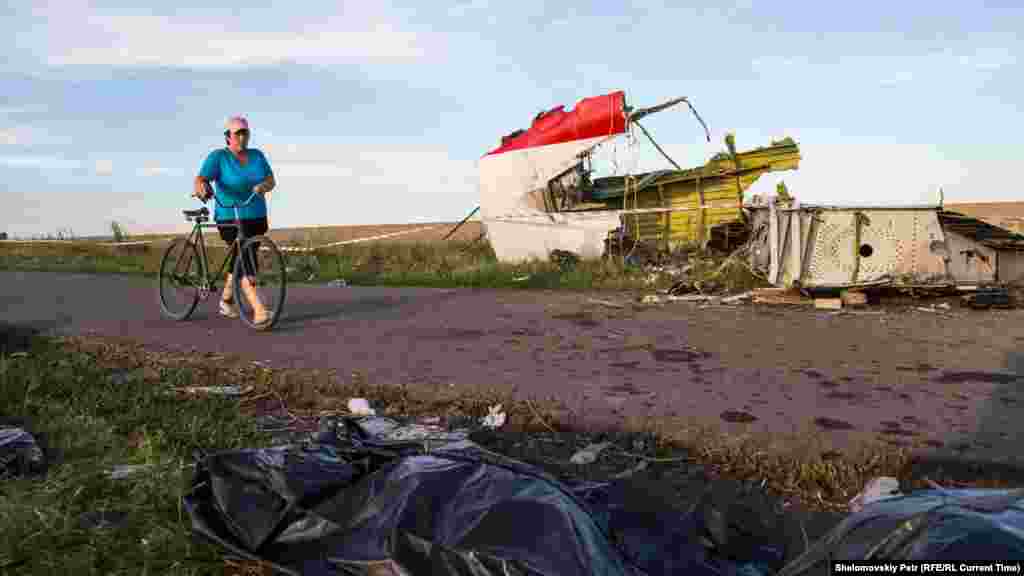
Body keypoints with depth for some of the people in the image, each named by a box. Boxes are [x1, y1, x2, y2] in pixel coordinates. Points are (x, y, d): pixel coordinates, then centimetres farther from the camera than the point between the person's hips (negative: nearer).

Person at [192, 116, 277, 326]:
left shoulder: (257, 155, 6)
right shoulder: (218, 157, -6)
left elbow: (271, 180, -2)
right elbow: (201, 178, -19)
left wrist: (263, 186, -24)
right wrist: (201, 188, -43)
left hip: (256, 218, 5)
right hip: (230, 219, -5)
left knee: (239, 260, 15)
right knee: (245, 261, -16)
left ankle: (226, 298, 37)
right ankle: (259, 310, -22)